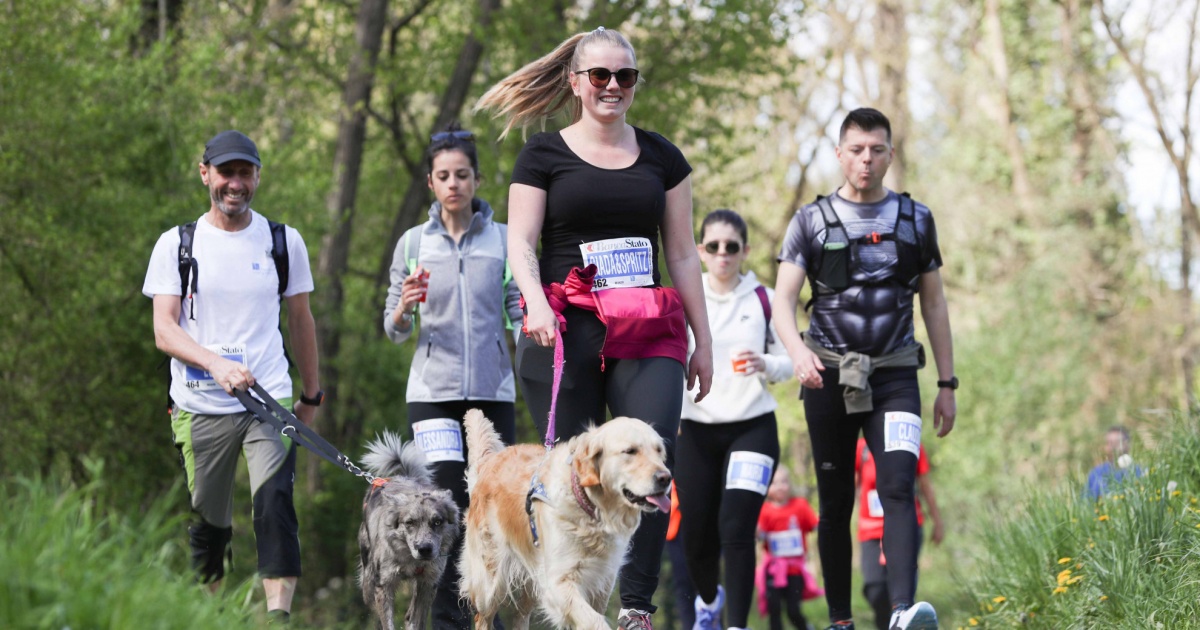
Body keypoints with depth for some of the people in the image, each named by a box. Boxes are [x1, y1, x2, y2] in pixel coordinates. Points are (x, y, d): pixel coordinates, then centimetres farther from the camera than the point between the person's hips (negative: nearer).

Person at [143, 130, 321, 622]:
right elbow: (164, 331, -3)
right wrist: (216, 364, -20)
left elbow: (300, 321, 19)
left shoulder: (285, 242, 9)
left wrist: (311, 395, 19)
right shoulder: (176, 245, 4)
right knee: (208, 521, 6)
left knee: (275, 502, -20)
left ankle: (279, 613, -25)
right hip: (200, 406, 0)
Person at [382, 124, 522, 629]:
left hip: (493, 389, 1)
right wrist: (404, 308, -11)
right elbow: (394, 331, 10)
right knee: (450, 504, -12)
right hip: (433, 391, -1)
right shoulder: (414, 243, 7)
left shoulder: (504, 239, 6)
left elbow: (518, 316, 8)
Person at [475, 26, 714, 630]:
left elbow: (682, 253, 17)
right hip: (566, 330, -2)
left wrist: (703, 340, 15)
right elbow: (521, 243, 3)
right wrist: (537, 304, -16)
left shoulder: (661, 156, 16)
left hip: (648, 333, 2)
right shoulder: (544, 154, 8)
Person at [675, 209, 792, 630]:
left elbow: (787, 362, 6)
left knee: (736, 527, -18)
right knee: (697, 535, 6)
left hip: (753, 429, -1)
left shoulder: (763, 301, 2)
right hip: (697, 431, 1)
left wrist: (765, 365, -15)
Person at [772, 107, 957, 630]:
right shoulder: (811, 222, 4)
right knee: (836, 502, 4)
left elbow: (934, 305, 14)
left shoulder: (916, 220, 10)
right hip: (829, 375, 0)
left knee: (898, 487, -19)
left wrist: (947, 384, 9)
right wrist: (797, 350, -25)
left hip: (893, 375, 0)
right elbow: (783, 300, -4)